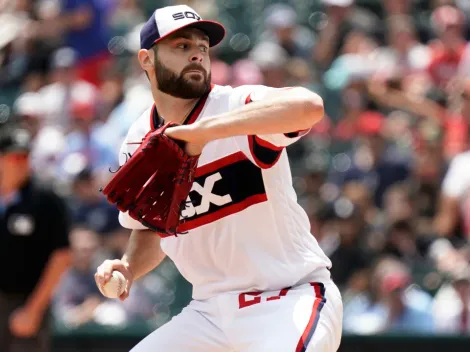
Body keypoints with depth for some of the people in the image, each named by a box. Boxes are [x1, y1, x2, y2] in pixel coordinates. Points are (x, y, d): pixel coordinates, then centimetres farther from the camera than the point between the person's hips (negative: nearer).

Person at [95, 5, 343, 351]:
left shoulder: (238, 105, -13)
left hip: (291, 300, -6)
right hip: (210, 311, 6)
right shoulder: (137, 146, 5)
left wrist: (202, 131, -40)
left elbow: (309, 106, -36)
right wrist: (127, 269, -2)